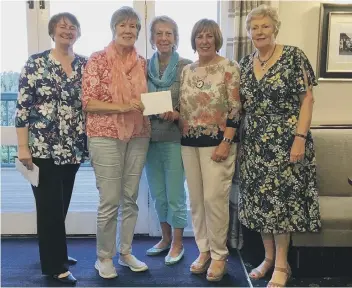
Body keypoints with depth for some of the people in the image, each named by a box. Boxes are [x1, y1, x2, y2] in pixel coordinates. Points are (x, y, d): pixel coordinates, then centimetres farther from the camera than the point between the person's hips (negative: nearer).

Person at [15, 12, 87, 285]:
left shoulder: (85, 65, 8)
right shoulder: (36, 63, -5)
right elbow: (22, 107, -8)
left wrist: (90, 142, 6)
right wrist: (23, 147, -13)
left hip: (73, 148, 5)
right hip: (42, 147, -5)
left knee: (62, 204, 15)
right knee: (50, 206, -1)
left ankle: (56, 252, 33)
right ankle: (55, 265, 11)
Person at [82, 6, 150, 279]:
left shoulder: (141, 62, 9)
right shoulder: (98, 59, -5)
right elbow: (88, 102, -9)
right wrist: (120, 106, -20)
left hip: (138, 135, 5)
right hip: (106, 136, -5)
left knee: (130, 198, 11)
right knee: (110, 201, -1)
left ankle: (126, 252, 27)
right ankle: (104, 257, 18)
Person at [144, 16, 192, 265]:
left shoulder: (186, 67, -5)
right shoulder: (145, 67, 7)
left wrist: (176, 115, -22)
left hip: (175, 138, -4)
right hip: (150, 138, 5)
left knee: (175, 194, 3)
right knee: (158, 194, 15)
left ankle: (178, 243, 20)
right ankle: (166, 237, 33)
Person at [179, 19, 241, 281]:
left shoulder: (229, 68, -5)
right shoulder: (186, 70, 12)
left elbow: (235, 109, -9)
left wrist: (226, 142, -16)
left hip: (217, 142, -5)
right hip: (189, 143, 6)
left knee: (215, 198, -5)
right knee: (196, 199, 10)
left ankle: (219, 255, 12)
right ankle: (204, 250, 24)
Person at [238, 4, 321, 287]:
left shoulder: (293, 56, -6)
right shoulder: (245, 64, 9)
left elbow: (307, 99, -9)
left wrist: (300, 138, -17)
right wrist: (237, 140, 7)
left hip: (285, 142, -5)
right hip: (254, 144, 5)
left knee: (281, 199, -1)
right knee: (260, 200, 9)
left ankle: (282, 264, 14)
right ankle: (269, 257, 25)